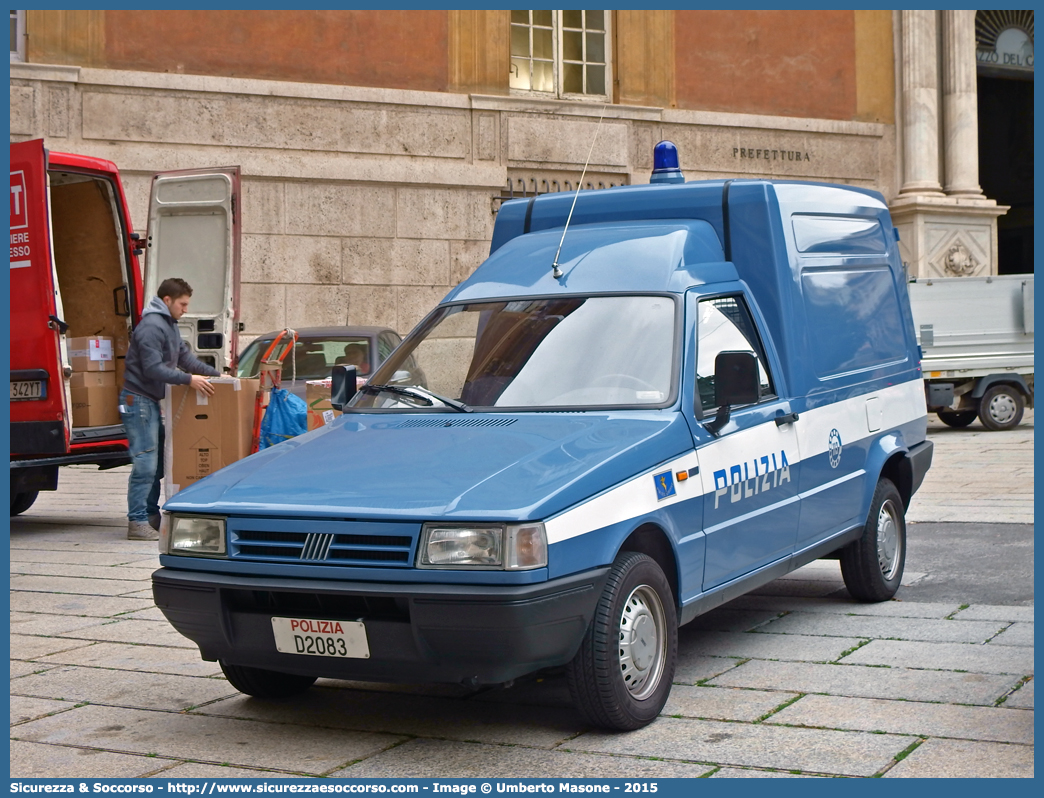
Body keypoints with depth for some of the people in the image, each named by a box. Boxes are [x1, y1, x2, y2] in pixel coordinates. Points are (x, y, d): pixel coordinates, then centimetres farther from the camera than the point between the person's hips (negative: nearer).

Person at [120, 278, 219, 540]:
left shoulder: (169, 325, 16)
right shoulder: (151, 326, -17)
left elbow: (185, 356, 20)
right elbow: (153, 368, -23)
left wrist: (216, 374, 11)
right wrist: (189, 379, -25)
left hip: (151, 401, 11)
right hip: (138, 400, -11)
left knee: (158, 462, 13)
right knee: (145, 463, -11)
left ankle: (151, 516, 20)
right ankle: (137, 522, -8)